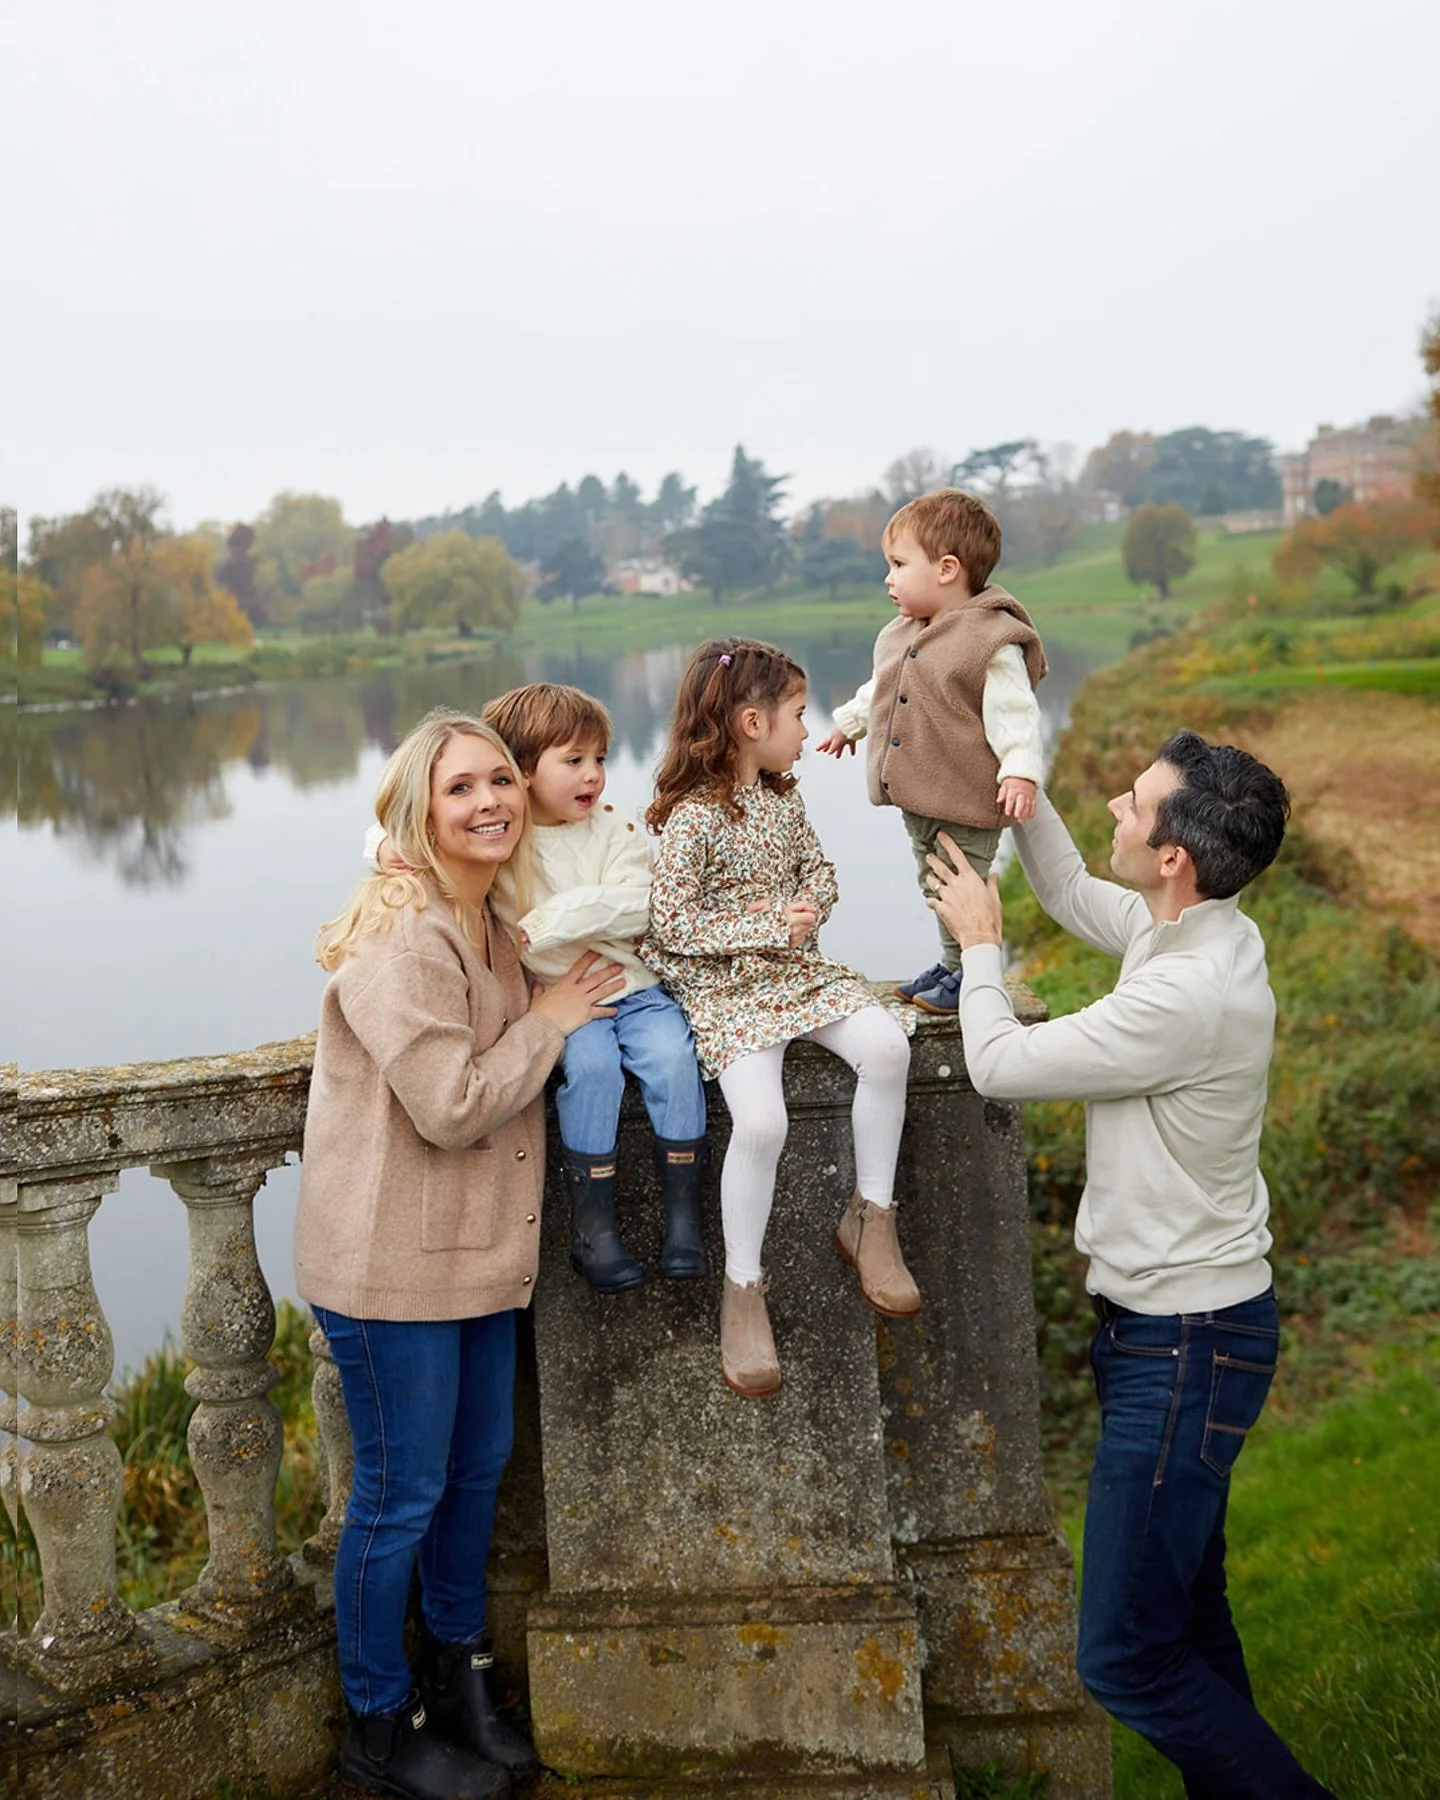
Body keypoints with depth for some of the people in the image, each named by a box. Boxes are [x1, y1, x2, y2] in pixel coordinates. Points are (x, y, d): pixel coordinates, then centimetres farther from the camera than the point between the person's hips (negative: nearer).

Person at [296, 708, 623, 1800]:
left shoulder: (492, 921, 8)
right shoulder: (400, 938, -21)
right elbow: (454, 1104, -24)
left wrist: (562, 1006, 7)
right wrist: (552, 1019, -13)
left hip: (476, 1252, 9)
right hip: (391, 1261, -9)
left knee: (477, 1467, 19)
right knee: (401, 1496, 5)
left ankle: (461, 1685, 39)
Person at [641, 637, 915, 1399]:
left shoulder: (782, 797, 10)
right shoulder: (693, 815, -13)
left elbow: (819, 869, 18)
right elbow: (671, 922, -16)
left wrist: (809, 906, -5)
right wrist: (767, 928, -17)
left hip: (796, 967, 7)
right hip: (723, 986, -6)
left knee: (887, 1045, -21)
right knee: (761, 1120, -26)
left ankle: (870, 1218, -4)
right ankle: (743, 1290, -6)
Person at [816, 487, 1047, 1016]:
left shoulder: (993, 641, -17)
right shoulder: (901, 635, 10)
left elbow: (1014, 715, -20)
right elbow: (879, 690, 27)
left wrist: (1021, 772, -30)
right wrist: (849, 723, 36)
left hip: (966, 802, -8)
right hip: (915, 798, 9)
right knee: (932, 885, 19)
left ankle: (969, 977, 16)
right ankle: (951, 964, 34)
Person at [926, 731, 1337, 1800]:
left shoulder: (1189, 994, -29)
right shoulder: (1204, 931, 1)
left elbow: (999, 1066, -19)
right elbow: (1071, 894, 21)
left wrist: (979, 943, -2)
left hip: (1185, 1347, -10)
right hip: (1186, 1321, 10)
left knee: (1127, 1658, -4)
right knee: (1189, 1613, 22)